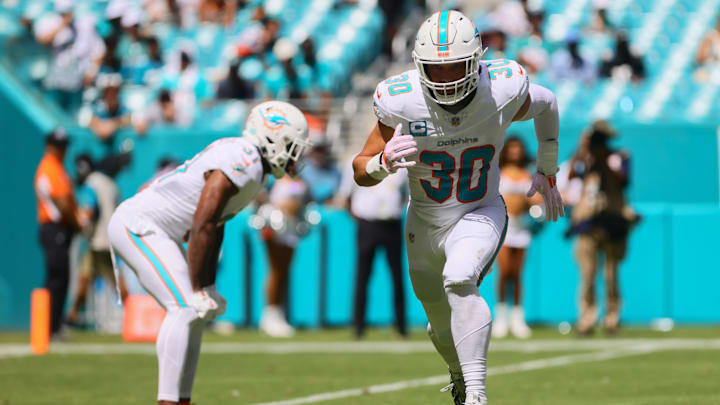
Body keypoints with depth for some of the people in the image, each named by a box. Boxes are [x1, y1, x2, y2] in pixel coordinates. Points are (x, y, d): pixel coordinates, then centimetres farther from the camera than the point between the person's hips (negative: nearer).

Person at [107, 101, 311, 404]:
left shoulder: (247, 160, 10)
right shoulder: (241, 164, -22)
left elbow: (214, 227, 16)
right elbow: (202, 227, -25)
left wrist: (208, 286, 13)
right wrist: (199, 289, -19)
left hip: (156, 231, 11)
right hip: (137, 224, -11)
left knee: (196, 311, 11)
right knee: (186, 308, -18)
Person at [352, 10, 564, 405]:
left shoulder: (502, 93, -22)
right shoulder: (402, 104, -23)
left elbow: (547, 105, 3)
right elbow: (361, 172, -13)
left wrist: (548, 172, 12)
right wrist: (385, 161, -37)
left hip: (481, 214, -2)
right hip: (426, 220, 2)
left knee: (459, 282, -33)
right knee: (442, 320, 20)